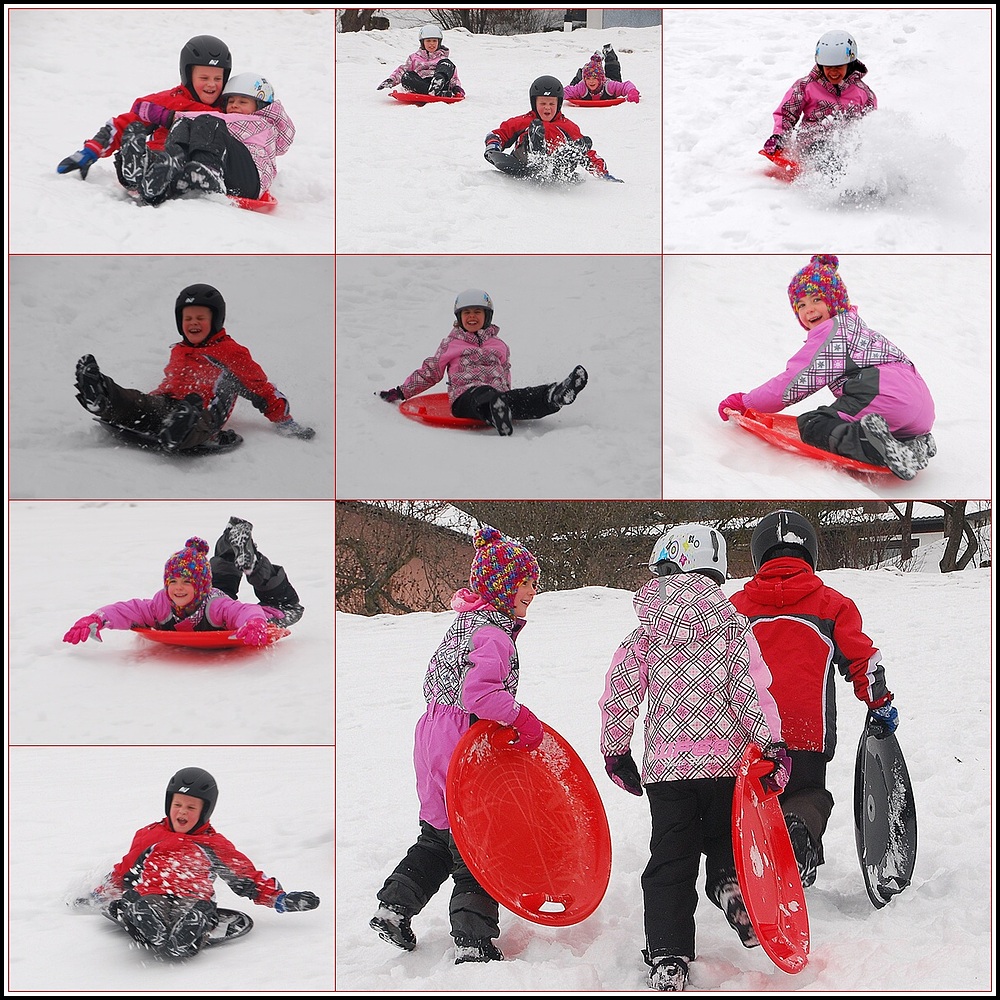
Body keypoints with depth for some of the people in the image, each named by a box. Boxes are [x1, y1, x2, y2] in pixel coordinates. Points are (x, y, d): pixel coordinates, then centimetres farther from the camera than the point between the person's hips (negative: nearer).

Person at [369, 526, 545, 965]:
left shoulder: (464, 624, 14)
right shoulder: (492, 635, -19)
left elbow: (435, 681, 22)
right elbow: (478, 692, -33)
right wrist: (521, 717, -24)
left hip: (435, 744, 10)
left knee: (437, 839, 24)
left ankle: (392, 909, 25)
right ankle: (475, 945, -1)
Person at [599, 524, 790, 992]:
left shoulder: (644, 635, 2)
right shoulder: (733, 626, 0)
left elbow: (619, 695, 2)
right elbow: (751, 689, -10)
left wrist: (615, 752, 14)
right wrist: (772, 745, -8)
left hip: (665, 765, 0)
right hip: (727, 761, 0)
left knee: (670, 863, 6)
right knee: (726, 843, 19)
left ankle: (667, 959, 2)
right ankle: (733, 884, -13)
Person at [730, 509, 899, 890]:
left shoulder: (736, 605, 10)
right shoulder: (831, 603, 5)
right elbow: (862, 659, 5)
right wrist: (881, 704, 19)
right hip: (809, 730, -1)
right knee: (809, 794, 11)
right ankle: (800, 827, -23)